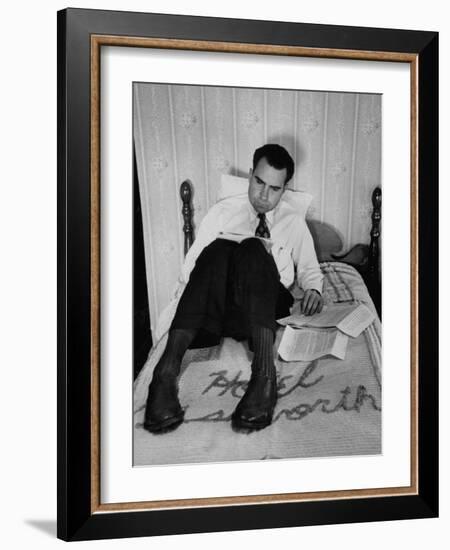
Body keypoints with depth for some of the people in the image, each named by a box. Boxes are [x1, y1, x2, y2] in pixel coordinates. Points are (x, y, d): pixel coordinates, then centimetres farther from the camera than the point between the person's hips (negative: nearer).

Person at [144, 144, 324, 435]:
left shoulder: (294, 220, 20)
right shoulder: (223, 211, 17)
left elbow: (309, 268, 24)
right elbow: (191, 266, 10)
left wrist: (314, 289, 1)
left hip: (267, 306, 0)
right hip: (214, 308, 0)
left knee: (252, 249, -32)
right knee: (218, 248, -33)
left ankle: (264, 372, -51)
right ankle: (167, 371, -48)